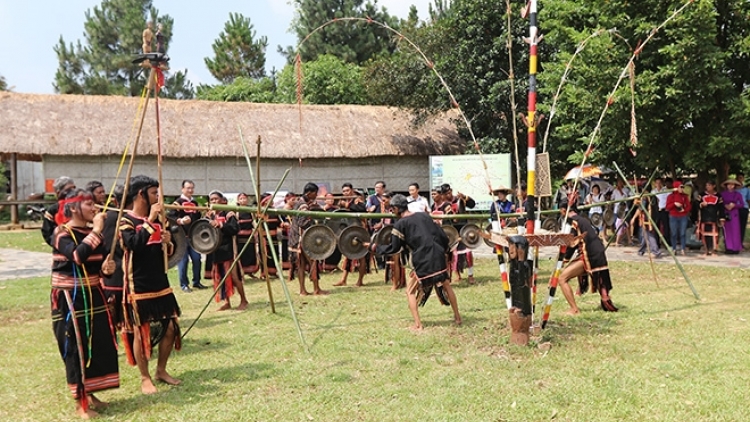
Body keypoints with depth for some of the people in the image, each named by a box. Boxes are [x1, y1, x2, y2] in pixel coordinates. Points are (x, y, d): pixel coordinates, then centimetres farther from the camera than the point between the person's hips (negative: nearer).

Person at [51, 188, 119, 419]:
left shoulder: (92, 231, 8)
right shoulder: (62, 233, -14)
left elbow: (100, 262, 15)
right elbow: (78, 256, -33)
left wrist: (107, 267, -8)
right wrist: (96, 231, -27)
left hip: (93, 296, 7)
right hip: (70, 299, -7)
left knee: (100, 345, 10)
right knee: (77, 348, -1)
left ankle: (90, 393, 26)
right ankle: (80, 402, 10)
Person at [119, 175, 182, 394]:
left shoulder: (157, 220, 11)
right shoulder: (126, 221, -9)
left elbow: (169, 252, 16)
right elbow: (134, 244, -29)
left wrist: (168, 243, -6)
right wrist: (150, 220, -27)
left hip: (161, 284, 7)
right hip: (139, 287, -7)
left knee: (171, 327, 9)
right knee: (141, 332, 1)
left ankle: (161, 370, 26)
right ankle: (145, 378, 15)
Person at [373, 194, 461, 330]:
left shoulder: (400, 224, -3)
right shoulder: (423, 215, 12)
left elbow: (394, 248, -1)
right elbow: (443, 236, 10)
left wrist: (376, 247, 11)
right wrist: (444, 251, 22)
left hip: (422, 261, -5)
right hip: (439, 256, 5)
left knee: (411, 291, 11)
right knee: (446, 286, 23)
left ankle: (417, 324, 1)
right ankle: (457, 317, 28)